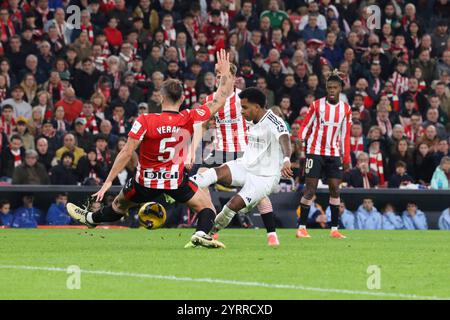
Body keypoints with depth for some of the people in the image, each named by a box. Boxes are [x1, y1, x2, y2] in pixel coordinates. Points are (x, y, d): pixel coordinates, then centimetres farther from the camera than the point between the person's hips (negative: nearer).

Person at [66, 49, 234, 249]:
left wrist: (108, 181, -16)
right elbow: (220, 100, -7)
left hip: (146, 181, 1)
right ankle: (201, 234, -17)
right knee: (206, 207, 11)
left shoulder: (145, 121, -21)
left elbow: (127, 152, -20)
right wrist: (225, 72, 5)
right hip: (176, 180, -1)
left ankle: (90, 219, 48)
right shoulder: (189, 119, -16)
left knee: (119, 205, 25)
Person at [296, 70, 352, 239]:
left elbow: (345, 134, 10)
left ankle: (334, 229, 5)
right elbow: (305, 126, 2)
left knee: (335, 189, -1)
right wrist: (300, 141, -15)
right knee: (310, 189, -7)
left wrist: (346, 157, 8)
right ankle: (302, 227, -2)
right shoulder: (317, 105, -2)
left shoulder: (346, 109, 5)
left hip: (334, 154, 3)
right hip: (315, 152, -3)